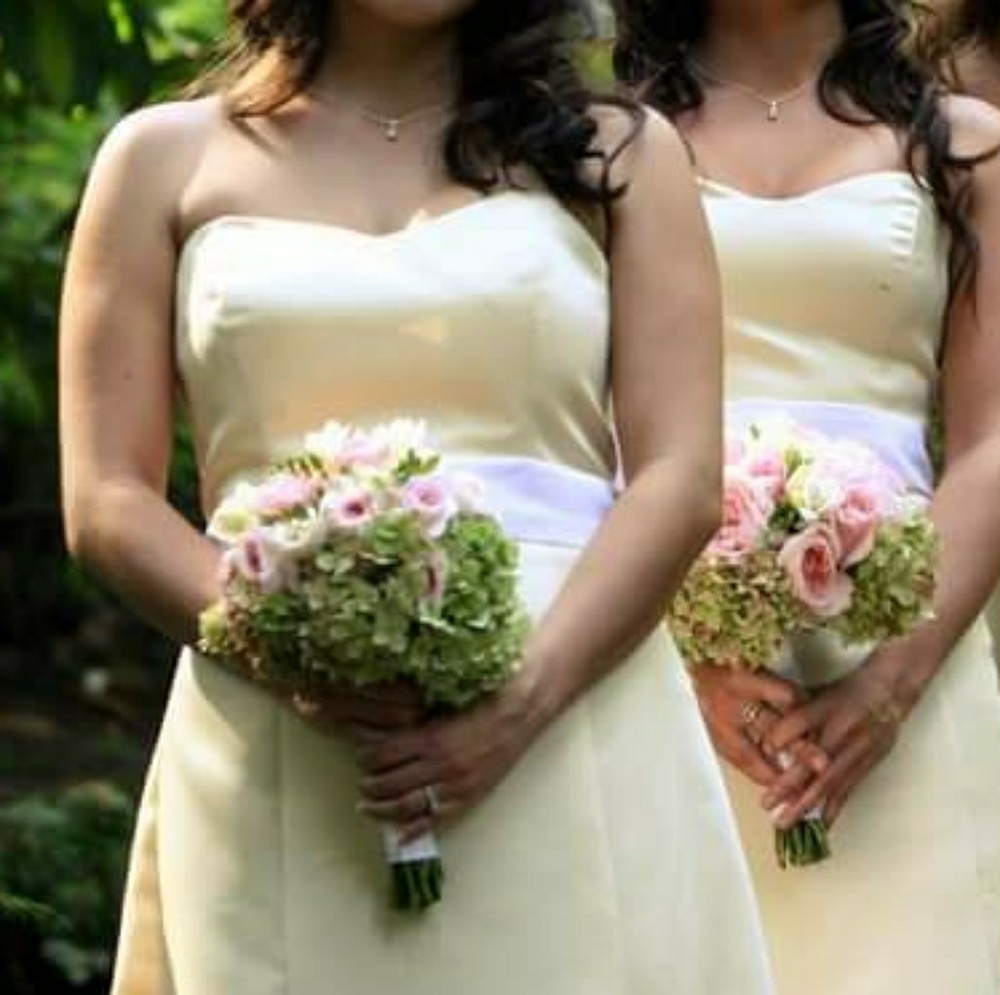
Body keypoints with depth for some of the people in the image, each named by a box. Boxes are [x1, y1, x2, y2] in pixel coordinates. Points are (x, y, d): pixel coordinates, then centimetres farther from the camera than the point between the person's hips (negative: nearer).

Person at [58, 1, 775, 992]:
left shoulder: (620, 154, 12)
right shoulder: (166, 158, 12)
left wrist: (522, 703, -15)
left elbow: (680, 480, 1)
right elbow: (105, 504, 4)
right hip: (273, 782, 0)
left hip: (575, 736, 0)